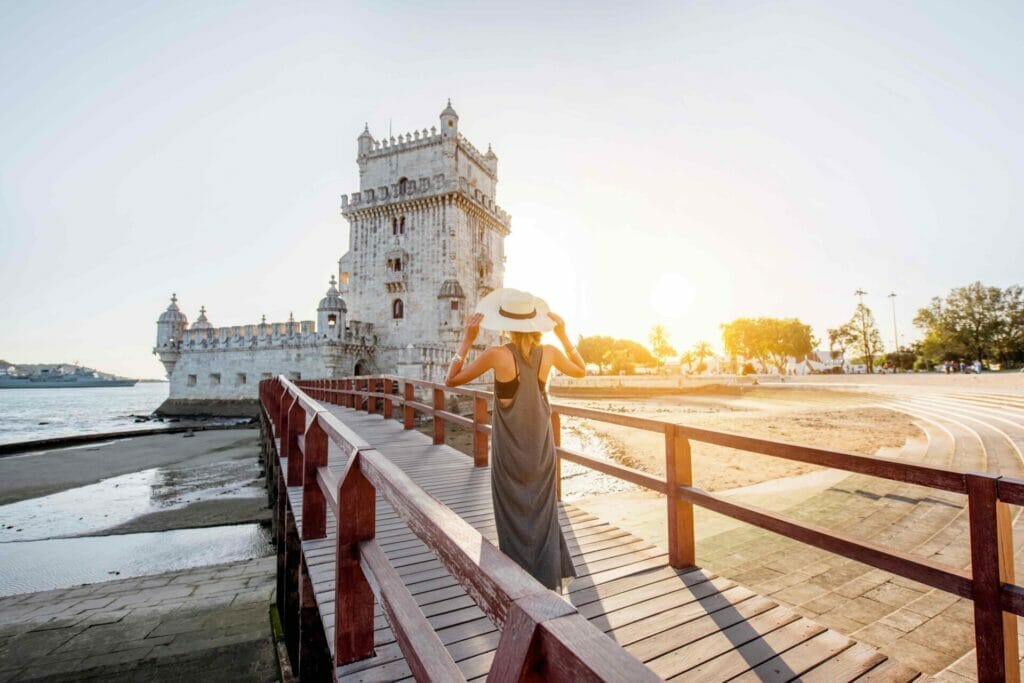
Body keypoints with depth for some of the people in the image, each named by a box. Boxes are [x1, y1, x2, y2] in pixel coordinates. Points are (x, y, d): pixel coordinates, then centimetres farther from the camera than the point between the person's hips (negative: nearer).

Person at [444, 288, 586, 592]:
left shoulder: (497, 355, -17)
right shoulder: (549, 352, -8)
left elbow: (452, 379, -6)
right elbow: (581, 370, 13)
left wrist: (467, 339, -7)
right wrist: (563, 334, 9)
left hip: (509, 448, -3)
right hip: (540, 447, 3)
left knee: (514, 516, 13)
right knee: (542, 513, 18)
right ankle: (550, 581, 30)